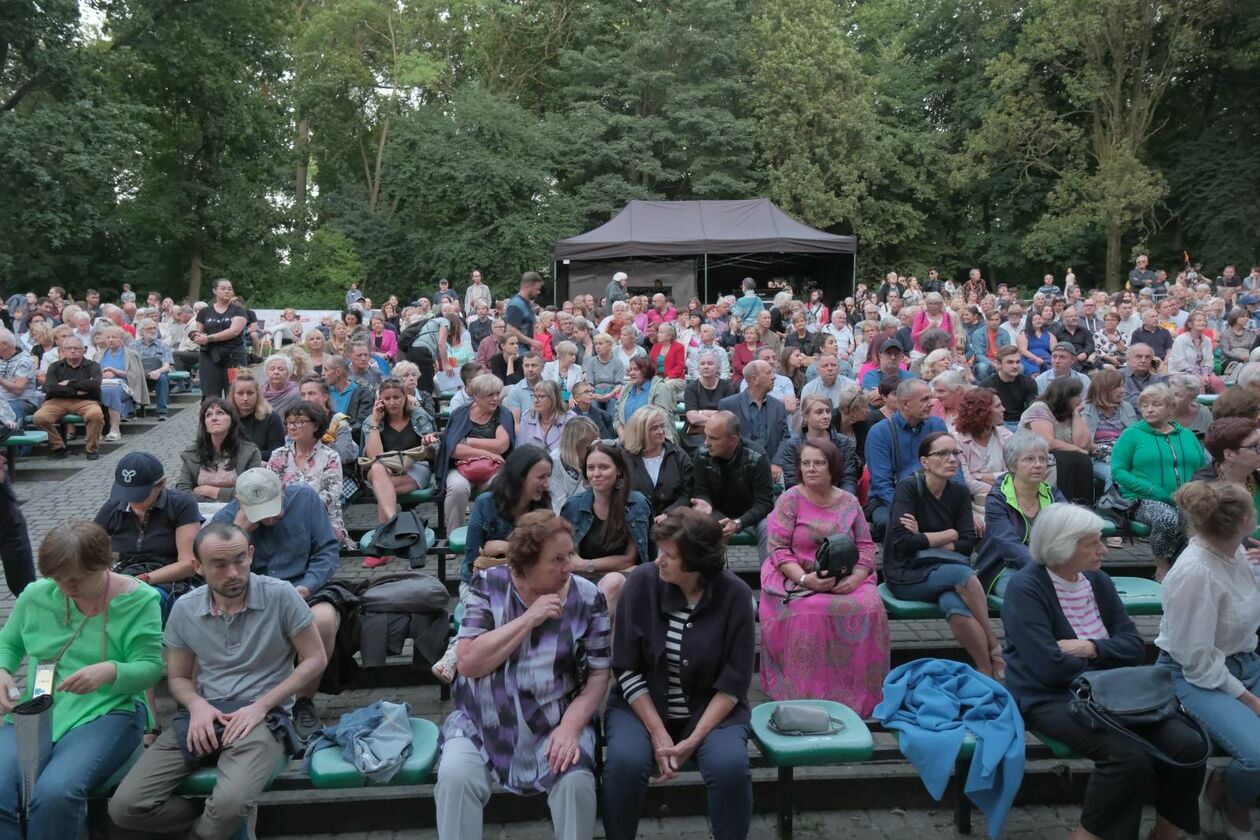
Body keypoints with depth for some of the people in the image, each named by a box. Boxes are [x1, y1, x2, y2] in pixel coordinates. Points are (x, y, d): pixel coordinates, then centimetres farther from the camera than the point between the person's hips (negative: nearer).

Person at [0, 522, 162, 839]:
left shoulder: (138, 600, -7)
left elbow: (150, 667, -9)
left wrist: (110, 671, -30)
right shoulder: (36, 594, 4)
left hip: (105, 714, -4)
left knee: (55, 794, -30)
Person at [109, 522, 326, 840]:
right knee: (125, 807, -14)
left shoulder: (280, 595, -9)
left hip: (263, 715, -4)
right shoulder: (184, 609, 3)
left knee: (230, 803, -32)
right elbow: (178, 677, 15)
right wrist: (196, 705, -9)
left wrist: (261, 705, -14)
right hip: (204, 714, 4)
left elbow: (314, 659, -4)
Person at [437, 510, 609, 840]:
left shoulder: (587, 597, -3)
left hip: (554, 725, 0)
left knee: (576, 781, -25)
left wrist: (571, 726, -17)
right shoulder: (488, 585, -5)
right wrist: (530, 619, -18)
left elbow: (599, 673, -2)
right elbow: (468, 663, -13)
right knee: (454, 777, -25)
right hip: (482, 724, 0)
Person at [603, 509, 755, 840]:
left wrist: (694, 739, -19)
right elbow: (627, 669, -8)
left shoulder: (734, 595, -13)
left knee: (730, 766, -27)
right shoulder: (641, 582, -12)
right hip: (642, 704, 0)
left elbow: (734, 682, -10)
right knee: (625, 762, -27)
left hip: (711, 708, 0)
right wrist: (658, 732, -16)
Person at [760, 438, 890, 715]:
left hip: (845, 581, 3)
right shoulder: (790, 499, 0)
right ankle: (807, 693, -18)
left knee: (868, 608, -28)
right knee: (808, 612, -35)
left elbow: (866, 546, 10)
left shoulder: (849, 502, 11)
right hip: (797, 578, -3)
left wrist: (856, 577, -10)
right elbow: (778, 548, -5)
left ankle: (858, 694, -11)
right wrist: (804, 578, -20)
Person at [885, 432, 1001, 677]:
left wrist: (924, 540, -14)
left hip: (942, 570, 3)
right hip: (905, 575, -3)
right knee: (963, 574, -32)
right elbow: (901, 541, -20)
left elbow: (968, 544, -2)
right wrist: (950, 535, -9)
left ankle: (987, 672, -20)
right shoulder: (908, 487, -10)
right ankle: (995, 649, -19)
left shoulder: (959, 493, 5)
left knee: (955, 607, -33)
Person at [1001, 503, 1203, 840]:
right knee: (1129, 757, -29)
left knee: (1188, 745, -12)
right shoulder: (1025, 588, -14)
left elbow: (1135, 647, 6)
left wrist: (1090, 648, -14)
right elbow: (1050, 668, -21)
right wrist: (1106, 664, -6)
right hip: (1049, 698, -7)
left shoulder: (1097, 580, 9)